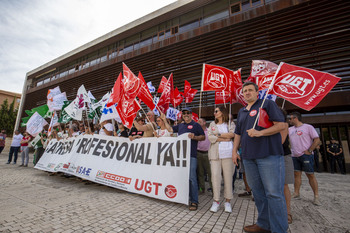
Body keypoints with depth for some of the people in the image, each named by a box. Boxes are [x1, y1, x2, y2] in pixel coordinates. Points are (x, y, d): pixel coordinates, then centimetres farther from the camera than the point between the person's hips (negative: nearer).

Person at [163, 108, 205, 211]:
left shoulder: (196, 125, 3)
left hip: (191, 155, -6)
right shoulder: (180, 125, 20)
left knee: (191, 178, -6)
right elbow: (170, 129, 25)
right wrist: (165, 120, 18)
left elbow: (203, 137, 1)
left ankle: (194, 201, 4)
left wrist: (194, 137, -16)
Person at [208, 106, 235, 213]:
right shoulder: (212, 124, 17)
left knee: (228, 177, 3)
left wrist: (218, 134, -4)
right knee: (215, 176, -3)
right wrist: (225, 138, -5)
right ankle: (216, 201, 10)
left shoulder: (230, 123, 11)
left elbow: (232, 134, -9)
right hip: (215, 154, 2)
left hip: (228, 153, -1)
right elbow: (210, 137, 2)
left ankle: (227, 201, 19)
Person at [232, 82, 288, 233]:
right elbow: (238, 133, 20)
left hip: (269, 155, -6)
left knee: (274, 193, -1)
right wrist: (235, 151, 13)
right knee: (258, 192, 14)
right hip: (248, 157, 6)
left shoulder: (267, 104, 1)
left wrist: (260, 132, -19)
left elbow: (281, 125, -7)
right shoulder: (241, 111, 19)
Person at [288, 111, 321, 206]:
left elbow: (317, 140, -6)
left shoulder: (308, 127, -3)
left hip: (306, 155, -5)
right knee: (296, 174, 8)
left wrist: (309, 151, -13)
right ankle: (296, 193, 16)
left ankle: (316, 196, 12)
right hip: (294, 156, 5)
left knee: (310, 175, 1)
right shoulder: (290, 129, 11)